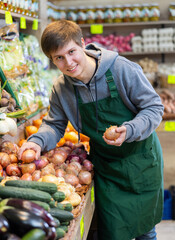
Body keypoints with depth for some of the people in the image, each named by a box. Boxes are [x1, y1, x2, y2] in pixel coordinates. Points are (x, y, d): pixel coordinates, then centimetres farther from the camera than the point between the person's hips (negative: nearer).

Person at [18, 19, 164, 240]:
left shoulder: (121, 69, -21)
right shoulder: (61, 89, -9)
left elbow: (154, 107, -14)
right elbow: (54, 125, 5)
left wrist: (129, 131, -31)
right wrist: (38, 141, -17)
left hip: (140, 158, -2)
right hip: (105, 166, 2)